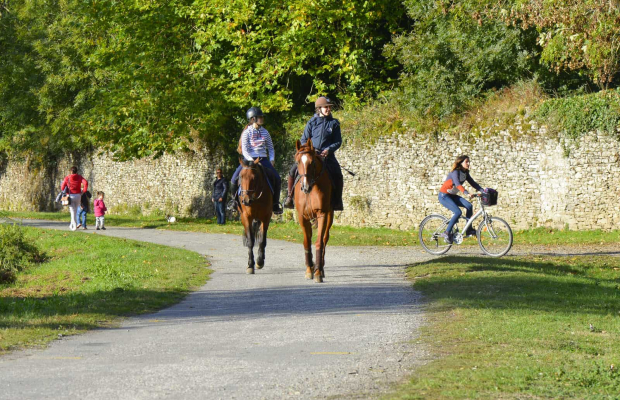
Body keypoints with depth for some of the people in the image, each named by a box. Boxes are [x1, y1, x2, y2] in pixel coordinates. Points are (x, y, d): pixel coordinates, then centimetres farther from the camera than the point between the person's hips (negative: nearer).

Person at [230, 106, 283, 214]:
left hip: (263, 159, 3)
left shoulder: (265, 132, 10)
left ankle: (275, 203, 2)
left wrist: (272, 160, -1)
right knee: (235, 178, -21)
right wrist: (251, 160, -20)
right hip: (250, 159, -3)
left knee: (277, 179, -13)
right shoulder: (247, 132, -3)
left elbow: (270, 148, 15)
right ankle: (234, 199, 4)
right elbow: (245, 150, -7)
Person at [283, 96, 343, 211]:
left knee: (337, 175, -24)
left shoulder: (334, 123, 6)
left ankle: (336, 200, -12)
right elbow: (303, 140, 7)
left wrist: (329, 150, -13)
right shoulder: (312, 123, 5)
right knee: (293, 171, -16)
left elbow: (338, 141, 5)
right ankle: (289, 196, -1)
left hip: (327, 155, 0)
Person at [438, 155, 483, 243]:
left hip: (452, 196, 8)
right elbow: (458, 184, -36)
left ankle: (469, 229, -3)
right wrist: (467, 193, -50)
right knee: (458, 212, -25)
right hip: (444, 196, -8)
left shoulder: (465, 173, 4)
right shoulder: (455, 172, -21)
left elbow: (473, 183, 3)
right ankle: (446, 233, -15)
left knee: (469, 206, -13)